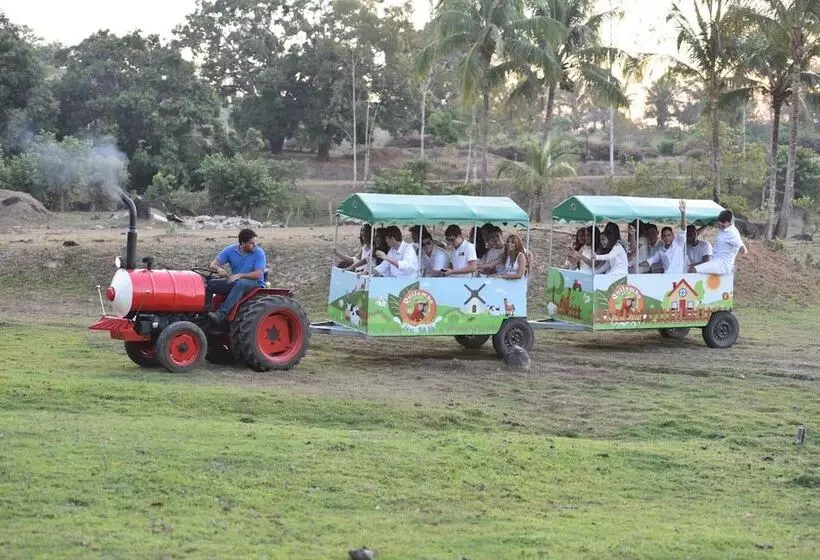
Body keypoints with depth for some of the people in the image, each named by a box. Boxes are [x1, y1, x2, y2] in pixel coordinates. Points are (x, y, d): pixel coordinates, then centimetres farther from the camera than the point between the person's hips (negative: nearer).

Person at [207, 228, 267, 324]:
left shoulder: (259, 253, -11)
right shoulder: (230, 250, -1)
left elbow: (258, 274, -19)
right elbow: (213, 264, -4)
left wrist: (239, 275, -30)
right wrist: (218, 269, -29)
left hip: (255, 283, -5)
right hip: (234, 282, 5)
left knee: (240, 283, -39)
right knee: (210, 284, -17)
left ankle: (221, 314, -46)